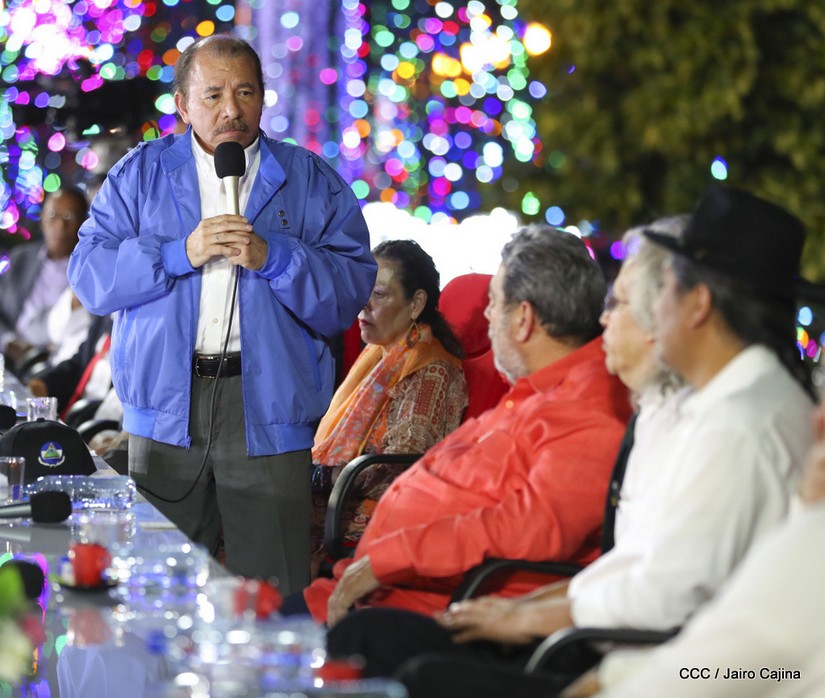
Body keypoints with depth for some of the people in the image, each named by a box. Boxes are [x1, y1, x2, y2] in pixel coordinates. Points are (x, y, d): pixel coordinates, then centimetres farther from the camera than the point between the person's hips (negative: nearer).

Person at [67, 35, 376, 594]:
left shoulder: (312, 181, 9)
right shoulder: (141, 174, 12)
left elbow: (352, 288, -1)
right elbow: (90, 276, 1)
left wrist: (271, 257, -14)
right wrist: (181, 253, -11)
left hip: (268, 407, -1)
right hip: (166, 402, 1)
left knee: (273, 592, -4)